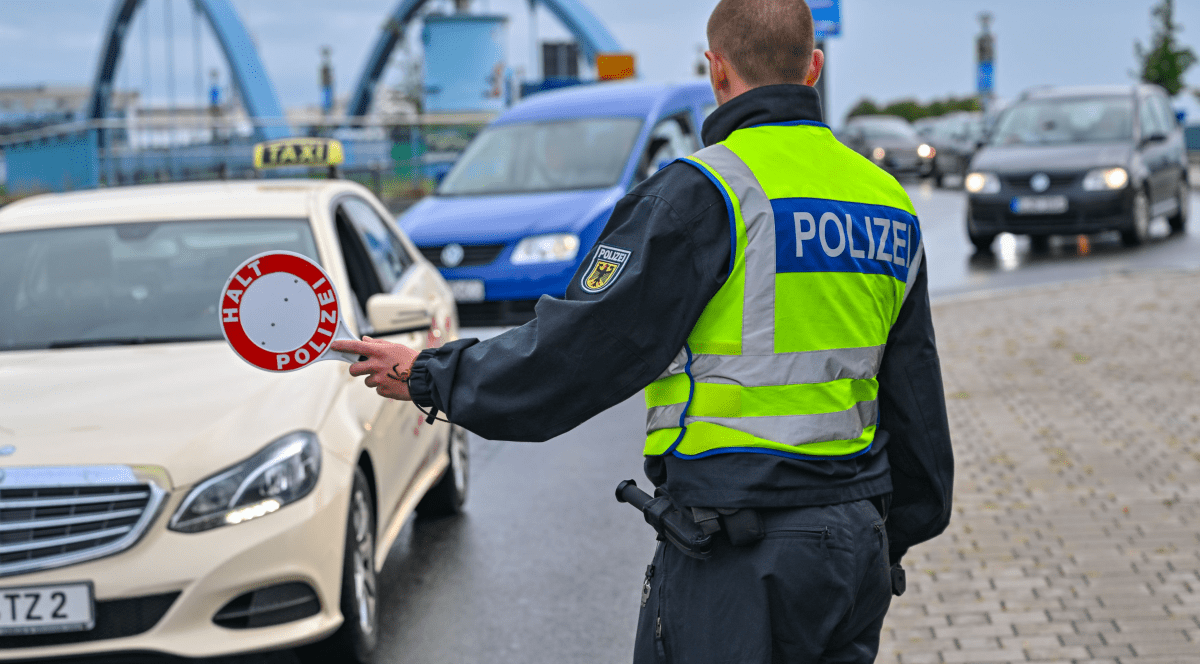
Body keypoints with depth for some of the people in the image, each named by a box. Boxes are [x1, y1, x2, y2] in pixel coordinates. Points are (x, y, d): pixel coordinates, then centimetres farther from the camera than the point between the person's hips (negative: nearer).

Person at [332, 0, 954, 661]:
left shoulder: (702, 192, -13)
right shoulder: (888, 199, 9)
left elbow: (578, 347, -13)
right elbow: (916, 398, 16)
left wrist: (429, 376, 1)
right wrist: (894, 536, 28)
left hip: (739, 559, -7)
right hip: (857, 541, 7)